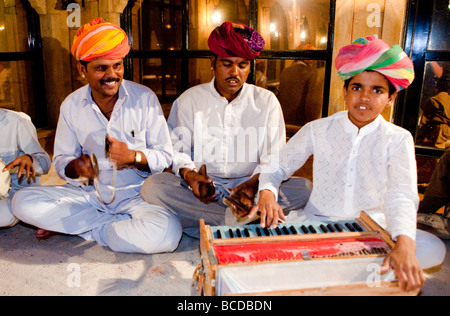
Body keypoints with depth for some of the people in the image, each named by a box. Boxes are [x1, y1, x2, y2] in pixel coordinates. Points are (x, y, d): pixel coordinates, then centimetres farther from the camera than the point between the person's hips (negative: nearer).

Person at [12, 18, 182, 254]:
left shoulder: (144, 98, -5)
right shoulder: (71, 105, 3)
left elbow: (165, 156, -4)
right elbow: (61, 160, 6)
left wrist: (133, 155, -24)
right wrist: (75, 167, -18)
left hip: (137, 194, -3)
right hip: (89, 192, 3)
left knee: (167, 235, -33)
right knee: (23, 203, -17)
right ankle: (119, 225, -11)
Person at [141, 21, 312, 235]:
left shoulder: (267, 101, 8)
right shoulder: (189, 100, 7)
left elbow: (274, 158, 3)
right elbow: (176, 149, 4)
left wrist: (256, 182, -19)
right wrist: (188, 173, -19)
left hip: (248, 185, 0)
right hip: (201, 187, 1)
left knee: (304, 188, -23)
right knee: (152, 186, -28)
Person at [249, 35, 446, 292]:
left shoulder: (398, 140, -3)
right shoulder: (318, 130, 0)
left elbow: (401, 196, -18)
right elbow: (277, 167, 4)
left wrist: (404, 244, -39)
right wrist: (267, 193, -20)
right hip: (316, 221, 0)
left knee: (433, 249, -26)